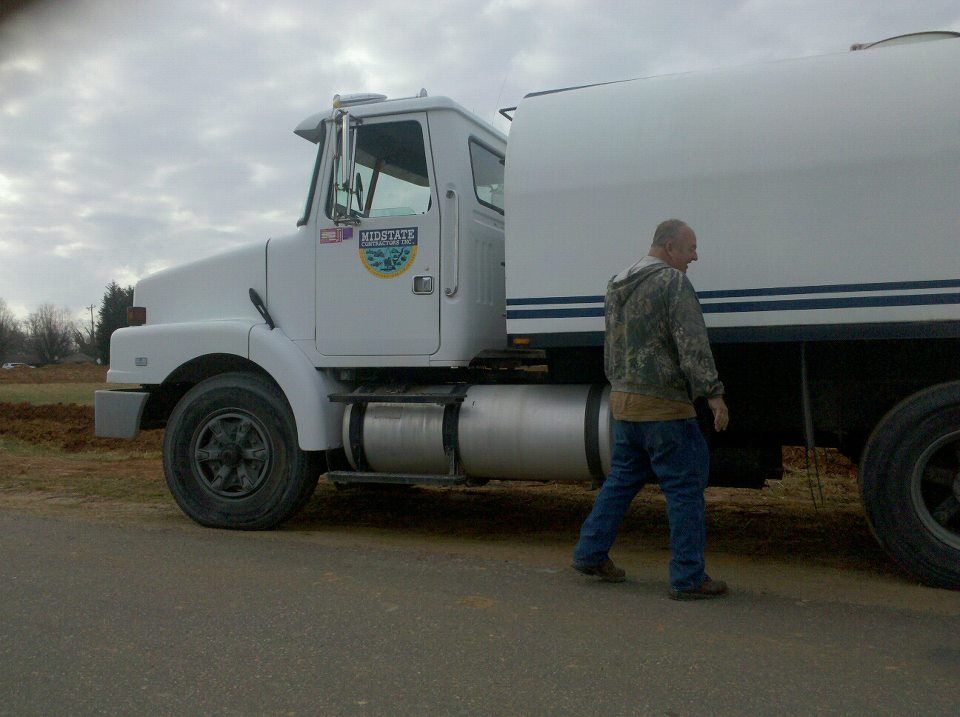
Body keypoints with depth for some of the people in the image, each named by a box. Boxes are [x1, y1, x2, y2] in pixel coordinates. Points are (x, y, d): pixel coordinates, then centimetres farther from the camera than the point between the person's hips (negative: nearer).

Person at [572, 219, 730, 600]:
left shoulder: (617, 286, 16)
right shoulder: (673, 282, -10)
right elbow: (692, 344, -19)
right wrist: (713, 392, -17)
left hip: (622, 401, 9)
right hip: (663, 403, -8)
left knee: (622, 479, 19)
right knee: (685, 487, -1)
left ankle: (590, 552, 24)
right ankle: (688, 578, 4)